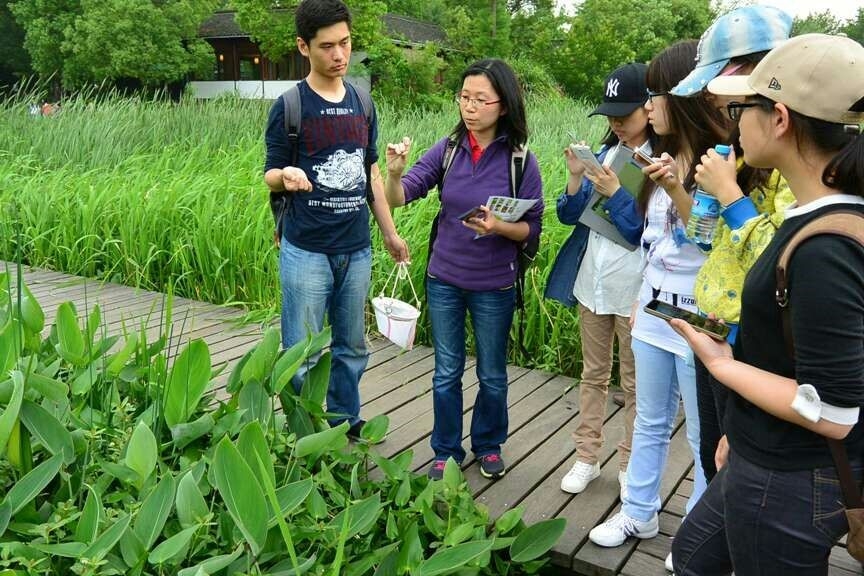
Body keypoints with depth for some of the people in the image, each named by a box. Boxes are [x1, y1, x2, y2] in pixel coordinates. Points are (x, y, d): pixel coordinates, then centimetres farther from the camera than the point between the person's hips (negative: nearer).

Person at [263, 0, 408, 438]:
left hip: (357, 250, 5)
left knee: (352, 347, 15)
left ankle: (345, 427, 32)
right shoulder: (289, 106, -6)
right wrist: (286, 176, -27)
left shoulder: (361, 103, 9)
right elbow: (270, 176, -3)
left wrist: (390, 232, 15)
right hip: (306, 252, -5)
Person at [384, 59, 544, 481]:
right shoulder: (448, 149, -5)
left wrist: (498, 227, -26)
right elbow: (399, 198, -12)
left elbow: (532, 228, -7)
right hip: (443, 280, 2)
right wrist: (394, 174, -33)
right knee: (446, 373, 15)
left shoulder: (521, 161, -11)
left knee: (492, 375, 17)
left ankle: (488, 445, 40)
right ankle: (446, 452, 34)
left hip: (494, 287, -2)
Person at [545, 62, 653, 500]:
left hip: (634, 291, -6)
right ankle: (586, 458, 29)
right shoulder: (605, 153, 7)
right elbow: (569, 215, 5)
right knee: (593, 374, 16)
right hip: (592, 282, 6)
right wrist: (576, 177, -12)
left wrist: (614, 192, -21)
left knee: (634, 383, 10)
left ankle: (630, 467, 26)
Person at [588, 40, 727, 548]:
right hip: (655, 310, 8)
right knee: (651, 423, 19)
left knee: (706, 438, 8)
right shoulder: (668, 157, 9)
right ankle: (639, 513, 34)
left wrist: (676, 192, -29)